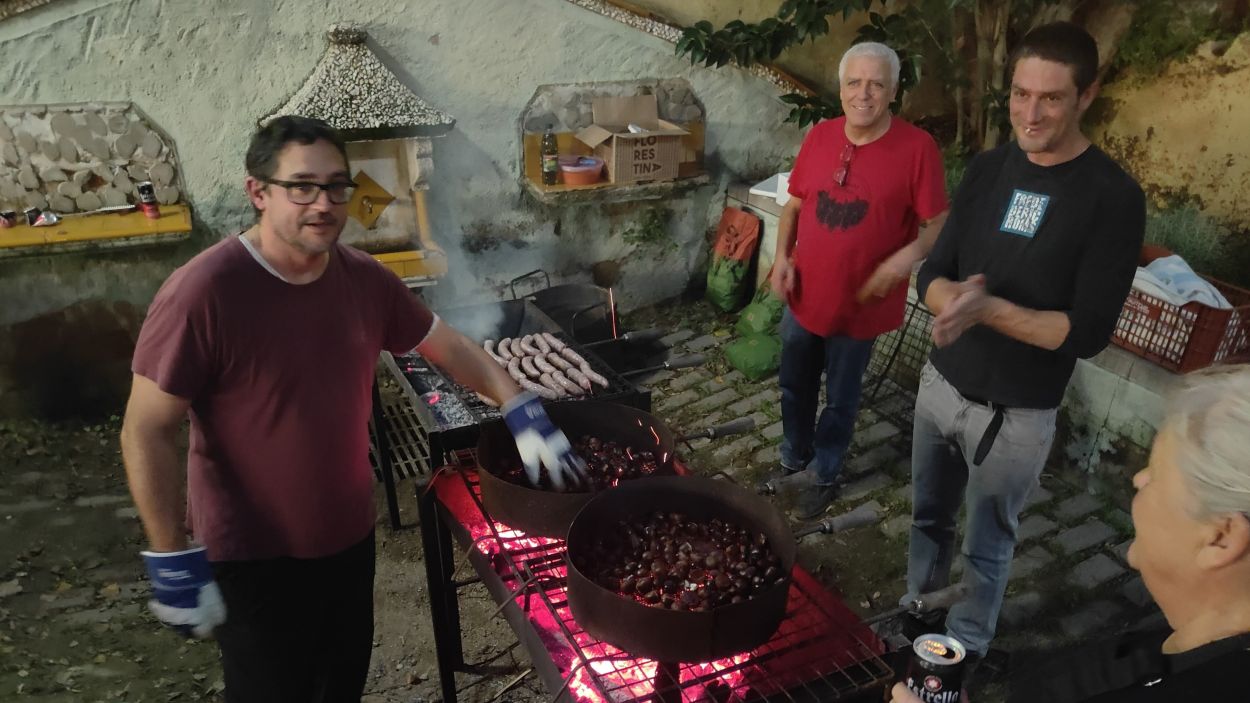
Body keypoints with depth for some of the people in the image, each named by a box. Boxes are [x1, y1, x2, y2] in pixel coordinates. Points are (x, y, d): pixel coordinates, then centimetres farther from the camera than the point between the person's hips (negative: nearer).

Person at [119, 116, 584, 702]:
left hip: (350, 536, 6)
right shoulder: (203, 292, -24)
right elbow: (147, 433, -18)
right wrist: (175, 563, -17)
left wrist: (523, 412, -5)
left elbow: (447, 346, 6)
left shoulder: (365, 279, -6)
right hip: (255, 556, -5)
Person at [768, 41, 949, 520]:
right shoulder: (819, 137, -2)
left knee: (839, 402, 14)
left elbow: (938, 225, -11)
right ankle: (793, 461, 45)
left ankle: (823, 477, 37)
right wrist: (782, 257, -6)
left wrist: (906, 257, -29)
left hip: (860, 304, -4)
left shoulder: (917, 147, -15)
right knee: (795, 388, 21)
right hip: (803, 296, 4)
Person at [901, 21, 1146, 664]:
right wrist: (954, 300, -24)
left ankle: (964, 649, 37)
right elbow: (932, 275, -1)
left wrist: (989, 307, -29)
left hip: (1015, 414, -5)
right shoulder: (988, 169, 0)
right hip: (939, 384, 5)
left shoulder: (1112, 198, -15)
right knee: (928, 517, 22)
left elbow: (1088, 333, -18)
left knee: (987, 545, 15)